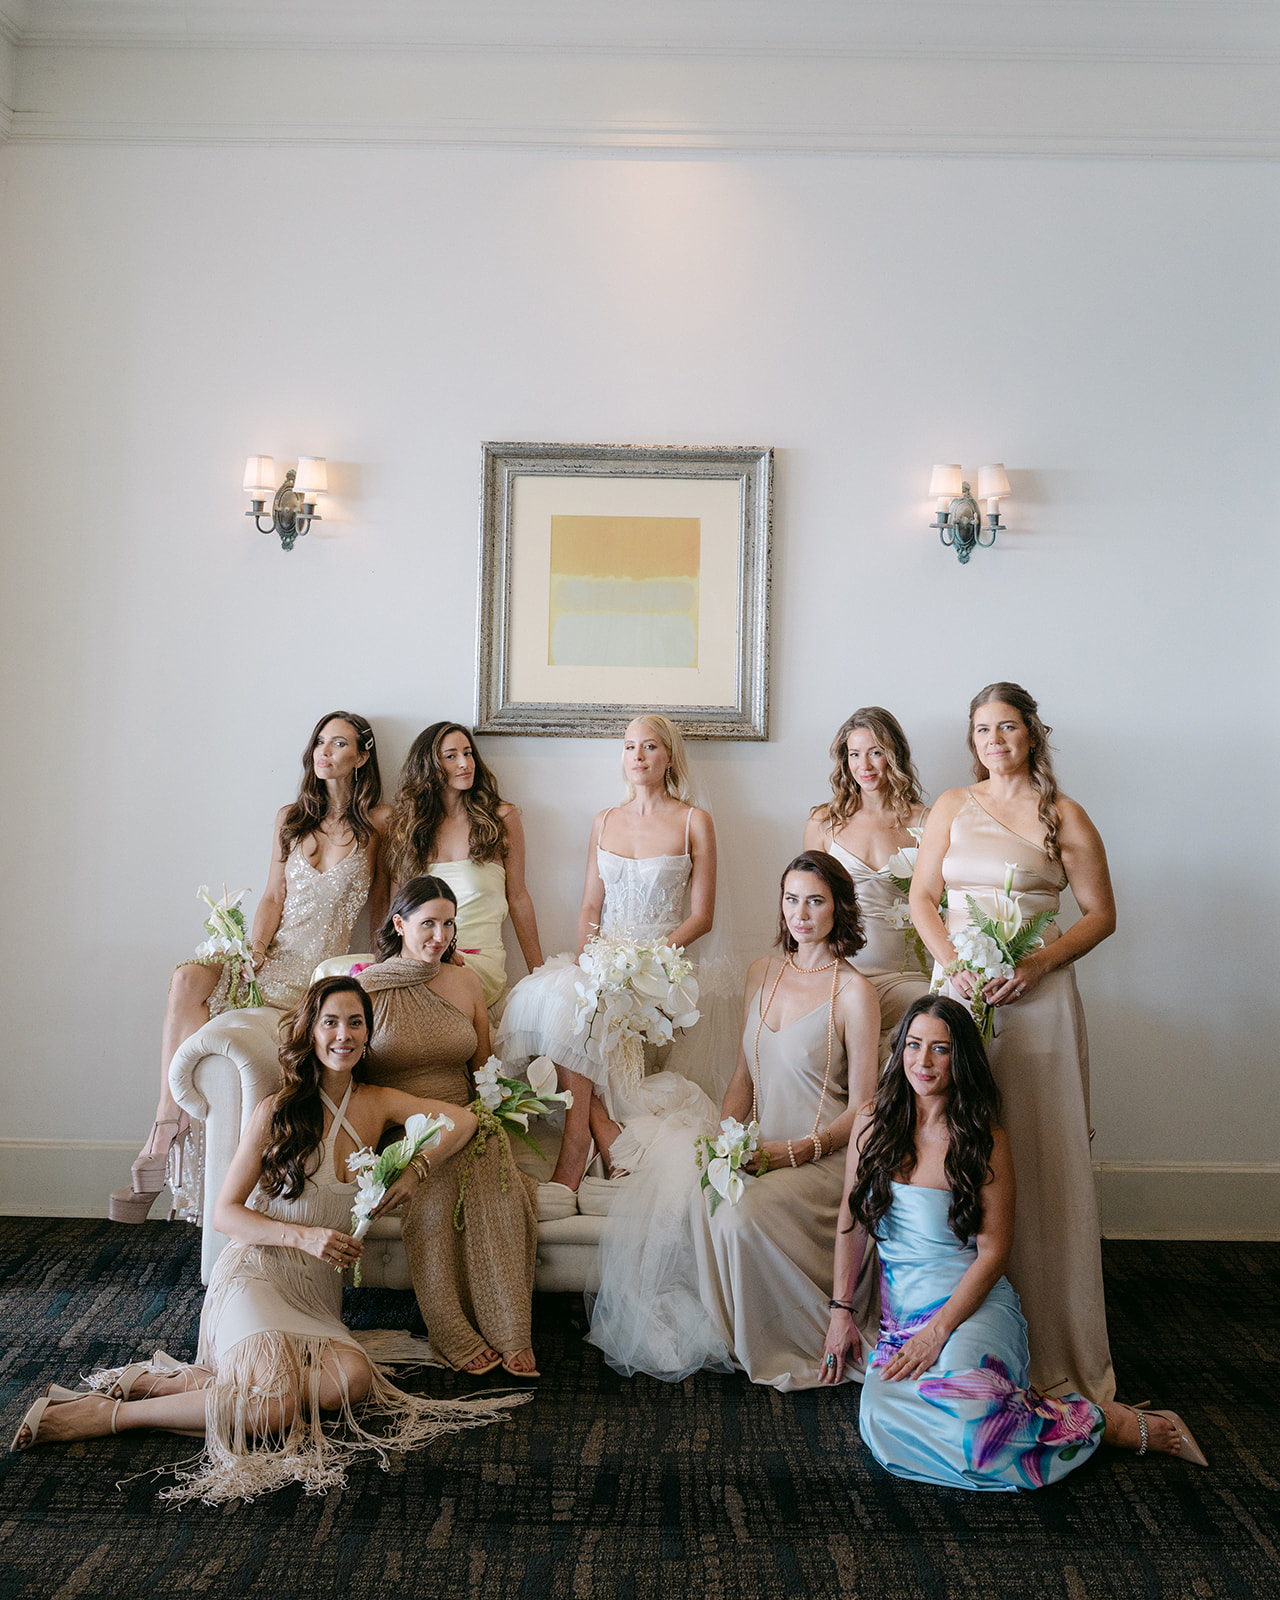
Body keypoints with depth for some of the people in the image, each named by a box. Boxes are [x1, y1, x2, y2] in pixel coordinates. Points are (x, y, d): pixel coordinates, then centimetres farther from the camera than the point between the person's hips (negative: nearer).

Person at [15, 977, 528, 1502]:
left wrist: (416, 1170, -6)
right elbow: (226, 1212, -2)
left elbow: (462, 1120, 10)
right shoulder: (277, 1111, -4)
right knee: (278, 1405, -31)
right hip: (255, 1275, -5)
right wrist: (303, 1235, -17)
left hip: (318, 1292, 5)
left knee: (354, 1378, -29)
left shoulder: (376, 1104, 8)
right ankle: (110, 1413, -12)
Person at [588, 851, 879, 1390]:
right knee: (676, 1178, -24)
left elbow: (862, 1109, -7)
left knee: (741, 1213, -32)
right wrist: (722, 1137, -2)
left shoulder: (854, 992, -8)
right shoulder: (762, 973, 11)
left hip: (820, 1158, -5)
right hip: (757, 1146, 6)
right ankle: (683, 1328, -8)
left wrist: (794, 1152, -18)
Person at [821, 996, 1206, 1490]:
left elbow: (992, 1253, -6)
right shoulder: (873, 1121, 5)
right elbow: (852, 1222, 12)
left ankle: (1121, 1425, -10)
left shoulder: (983, 1139, -5)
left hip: (972, 1304, -3)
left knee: (962, 1421, -33)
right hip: (899, 1310, 3)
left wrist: (938, 1330, -15)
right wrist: (841, 1311, 6)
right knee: (883, 1412, -29)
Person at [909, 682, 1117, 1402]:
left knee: (1040, 1159, -1)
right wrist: (955, 965, -8)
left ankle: (1051, 1345, 11)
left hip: (1036, 997, -2)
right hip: (959, 991, 3)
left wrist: (1036, 964, -13)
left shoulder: (1064, 816, 2)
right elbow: (922, 897, 8)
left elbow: (1101, 914, 1)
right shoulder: (953, 806, 11)